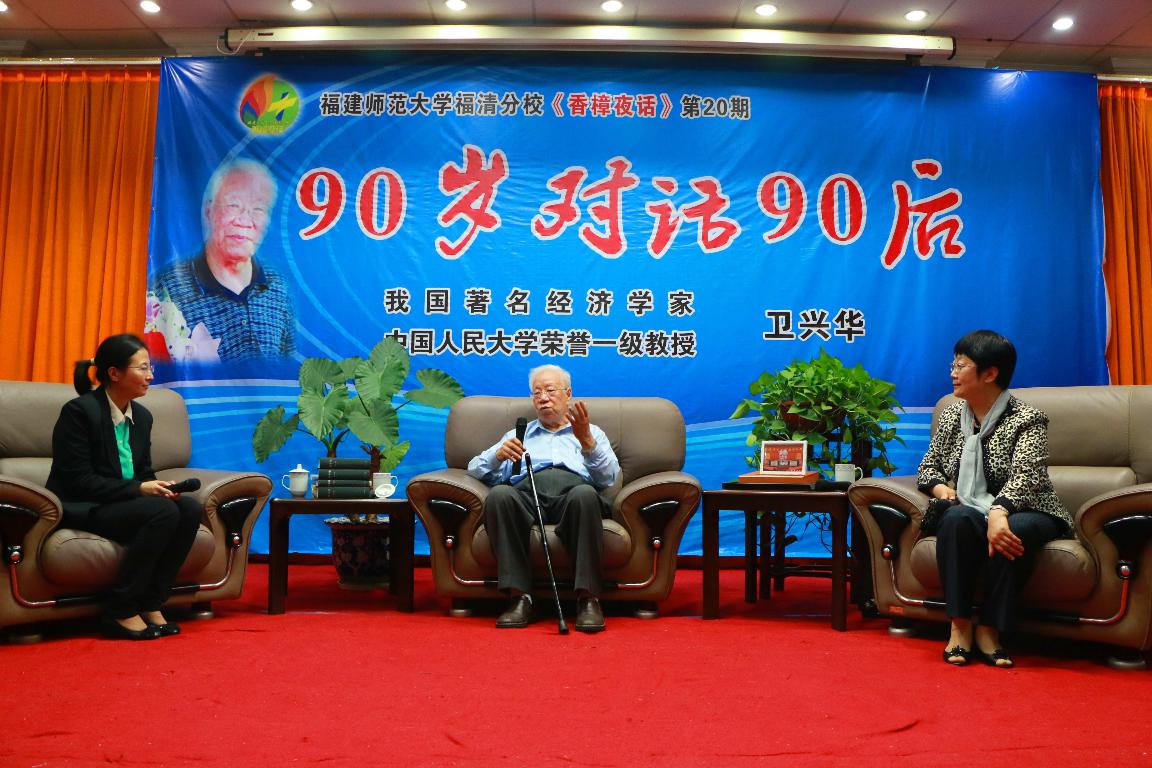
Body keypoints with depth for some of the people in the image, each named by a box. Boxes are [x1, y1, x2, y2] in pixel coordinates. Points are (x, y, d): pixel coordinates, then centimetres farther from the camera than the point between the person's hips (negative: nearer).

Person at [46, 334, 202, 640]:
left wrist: (158, 487, -10)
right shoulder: (79, 411, -14)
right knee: (162, 511, -30)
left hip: (125, 501, 7)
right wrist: (138, 489, -24)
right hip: (79, 508, -7)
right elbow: (79, 481, -18)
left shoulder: (142, 416, 9)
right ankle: (120, 612, -19)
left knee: (189, 508, -19)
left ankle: (150, 604, -12)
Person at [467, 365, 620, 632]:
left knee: (585, 494, -38)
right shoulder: (518, 434, 35)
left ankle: (587, 598, -34)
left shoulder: (591, 433, 30)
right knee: (498, 495, -34)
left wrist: (587, 441, -8)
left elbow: (610, 477, 10)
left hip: (573, 489, -1)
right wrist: (499, 455, -3)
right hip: (526, 492, 1)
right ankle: (520, 598, -31)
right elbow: (476, 469, 20)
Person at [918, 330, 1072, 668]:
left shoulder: (1028, 419, -6)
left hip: (1022, 512, -3)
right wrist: (940, 487, -10)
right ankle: (960, 625, -27)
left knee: (1012, 531, -38)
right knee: (958, 520, -33)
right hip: (970, 511, 3)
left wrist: (999, 512, -43)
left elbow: (1025, 474, -23)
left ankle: (989, 628, -22)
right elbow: (928, 467, 15)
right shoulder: (951, 415, 10)